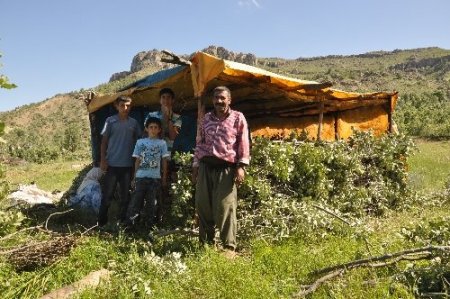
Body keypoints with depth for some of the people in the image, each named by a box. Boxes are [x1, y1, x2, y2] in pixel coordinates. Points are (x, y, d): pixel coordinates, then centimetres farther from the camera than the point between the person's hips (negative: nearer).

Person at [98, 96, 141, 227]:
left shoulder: (134, 123, 6)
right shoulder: (110, 121, 0)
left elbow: (137, 142, 11)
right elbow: (104, 141, 1)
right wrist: (103, 160, -6)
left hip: (128, 165, 3)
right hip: (112, 164, -2)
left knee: (124, 195, 9)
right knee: (107, 194, 1)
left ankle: (121, 222, 19)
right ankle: (102, 222, 11)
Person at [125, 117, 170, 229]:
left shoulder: (162, 143, 4)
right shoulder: (140, 142, 6)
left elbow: (164, 161, 6)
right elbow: (137, 161, 8)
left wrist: (164, 178, 3)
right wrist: (134, 177, 5)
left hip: (155, 177, 0)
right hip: (141, 177, 0)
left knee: (151, 202, 7)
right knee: (136, 200, -1)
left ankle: (149, 225, 17)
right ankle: (129, 223, 6)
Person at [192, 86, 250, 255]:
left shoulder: (238, 118, 3)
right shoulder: (207, 118, 16)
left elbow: (244, 144, -1)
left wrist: (241, 166, -10)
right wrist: (195, 165, 13)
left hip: (226, 169, -5)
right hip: (205, 167, 5)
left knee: (225, 208, -7)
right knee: (202, 206, 6)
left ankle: (229, 246, 2)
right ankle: (206, 242, 22)